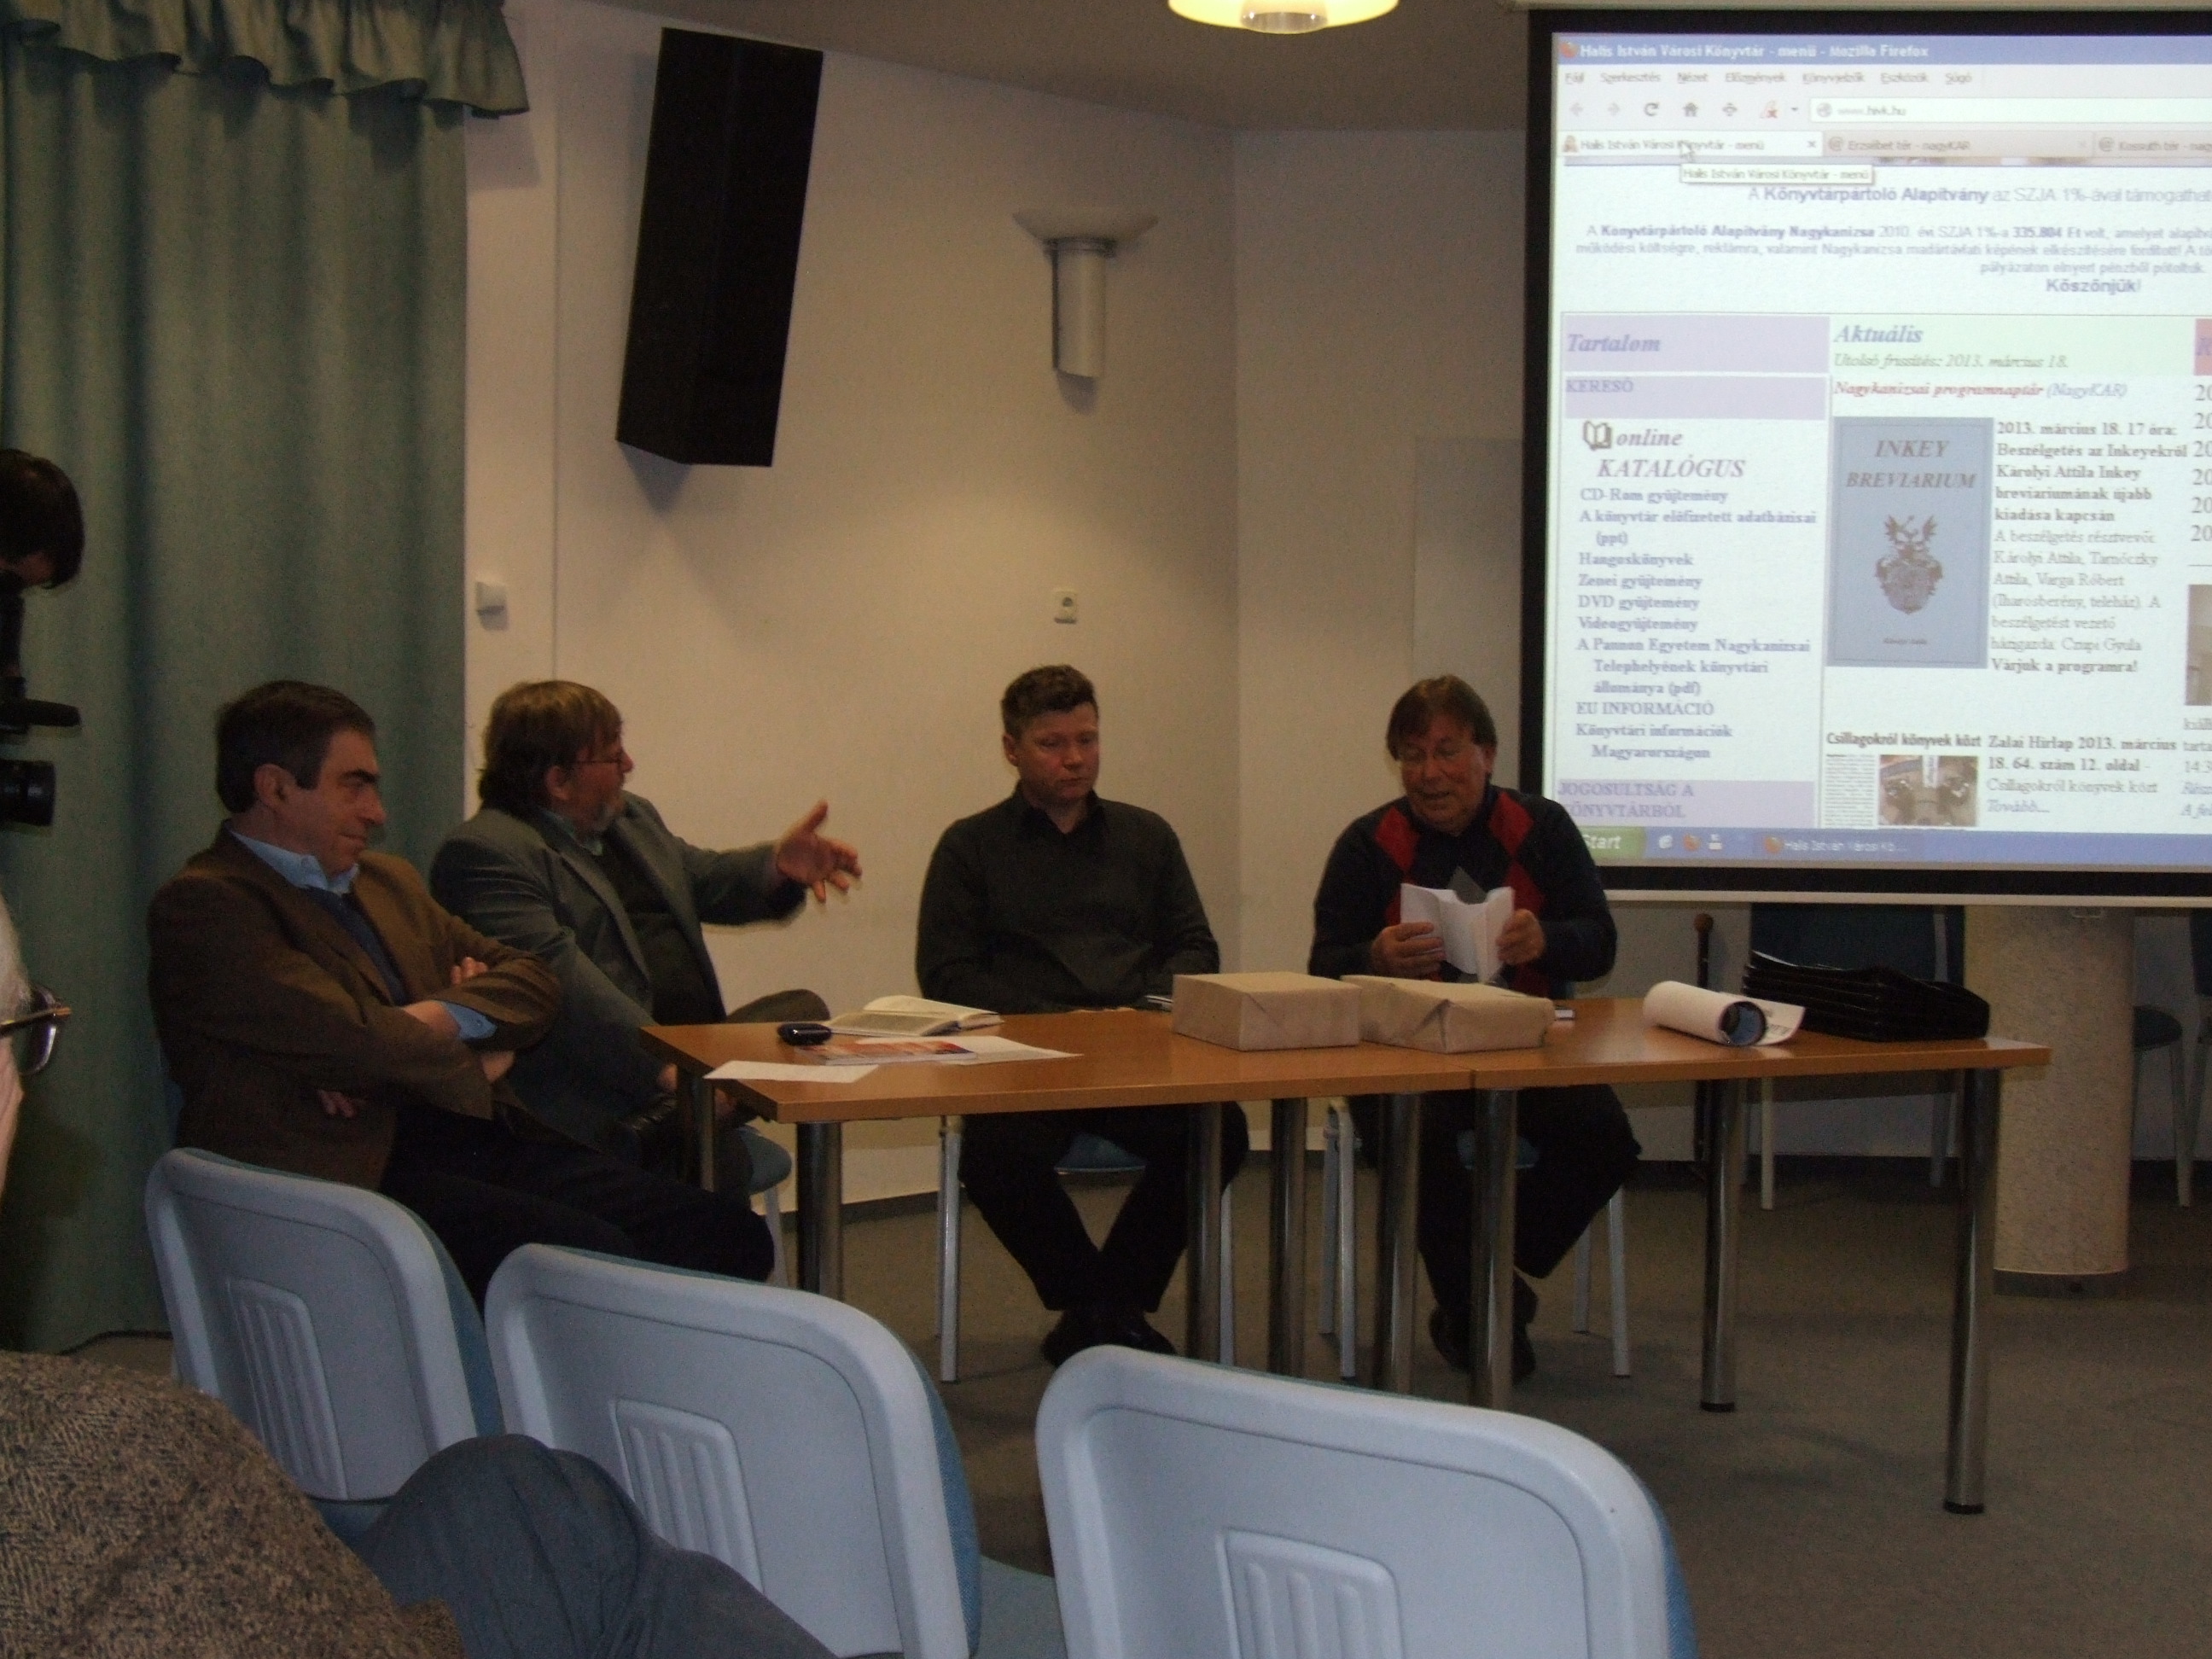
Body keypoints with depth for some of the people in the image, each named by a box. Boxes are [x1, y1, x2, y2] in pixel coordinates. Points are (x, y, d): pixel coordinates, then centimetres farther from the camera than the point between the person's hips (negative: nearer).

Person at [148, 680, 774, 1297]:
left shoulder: (389, 883, 25)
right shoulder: (202, 905, -2)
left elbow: (534, 984, 18)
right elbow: (342, 1039, -14)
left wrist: (435, 1019, -3)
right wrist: (474, 1063, 3)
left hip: (480, 1141, 8)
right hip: (360, 1174, -8)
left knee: (724, 1233, -12)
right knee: (594, 1258, -31)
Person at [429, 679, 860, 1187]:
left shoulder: (629, 817, 21)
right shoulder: (485, 853, -11)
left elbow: (702, 880, 36)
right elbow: (557, 975, -22)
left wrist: (777, 864, 13)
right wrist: (664, 1066, -28)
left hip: (694, 1050, 10)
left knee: (806, 1012, -11)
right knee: (715, 1147, -31)